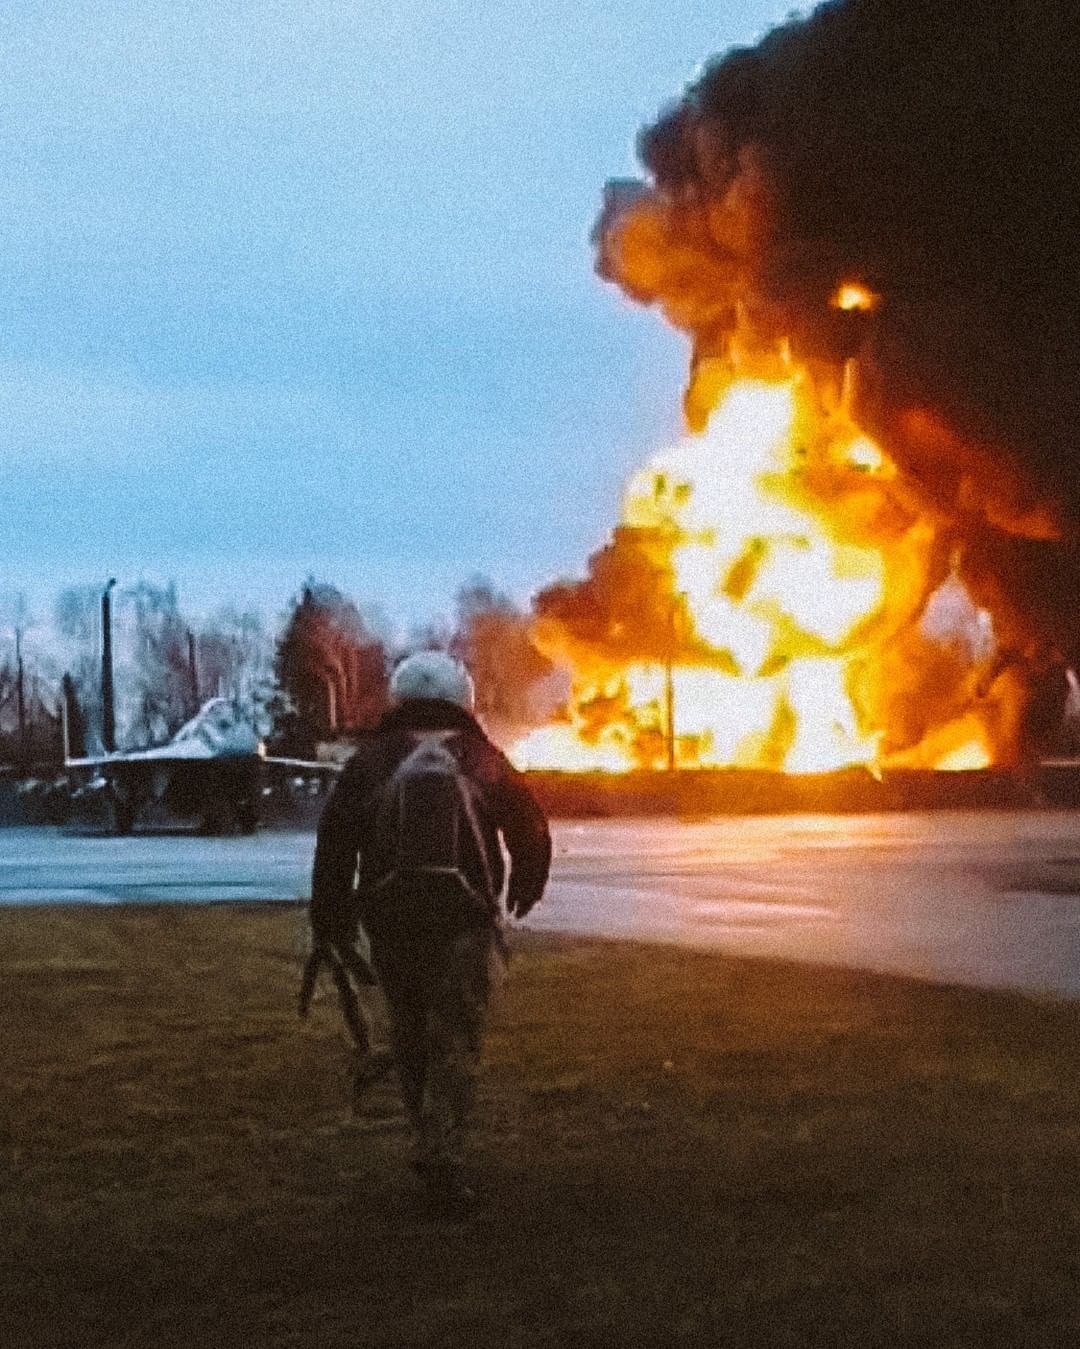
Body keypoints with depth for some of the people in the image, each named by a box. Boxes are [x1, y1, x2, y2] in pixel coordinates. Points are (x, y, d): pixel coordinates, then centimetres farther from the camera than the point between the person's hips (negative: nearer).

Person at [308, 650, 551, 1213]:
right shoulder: (482, 760, 6)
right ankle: (441, 1152, -15)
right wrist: (526, 887, 31)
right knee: (456, 1040, -1)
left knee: (409, 1029, 17)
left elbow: (335, 840, -3)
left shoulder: (370, 760, 4)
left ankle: (436, 1142, 23)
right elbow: (530, 828, 11)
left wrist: (328, 922, 3)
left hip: (391, 918, 1)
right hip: (464, 918, -1)